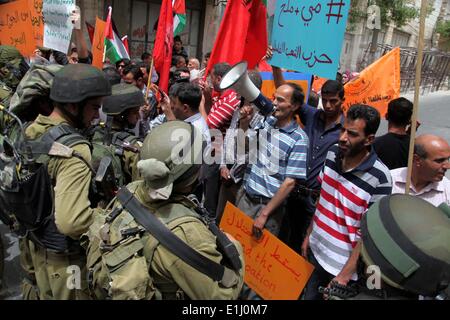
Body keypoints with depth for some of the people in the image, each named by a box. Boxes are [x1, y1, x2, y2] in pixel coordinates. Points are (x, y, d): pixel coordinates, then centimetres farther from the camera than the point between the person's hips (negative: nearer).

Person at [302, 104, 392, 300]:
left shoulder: (379, 178, -22)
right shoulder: (332, 154, -6)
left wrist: (345, 275, -15)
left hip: (343, 266, -5)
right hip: (315, 251, 5)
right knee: (309, 295, 21)